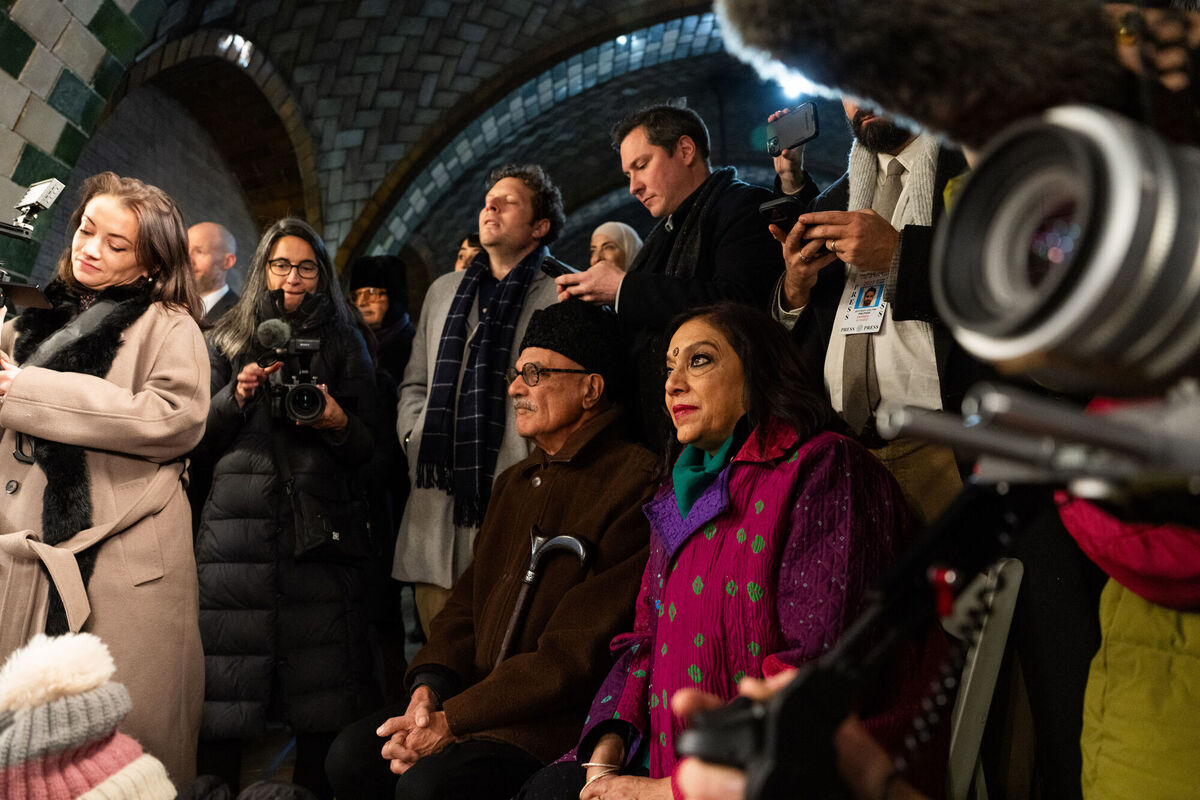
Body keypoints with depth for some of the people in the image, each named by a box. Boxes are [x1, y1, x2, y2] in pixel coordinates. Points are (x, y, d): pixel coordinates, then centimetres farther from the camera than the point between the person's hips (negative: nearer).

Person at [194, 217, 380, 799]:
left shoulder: (343, 344, 14)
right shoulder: (228, 340, 17)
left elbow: (369, 449, 11)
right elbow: (196, 436, 13)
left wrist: (338, 422, -9)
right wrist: (236, 396, -3)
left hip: (318, 526, -1)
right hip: (237, 525, 1)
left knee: (320, 680, -4)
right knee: (224, 673, -4)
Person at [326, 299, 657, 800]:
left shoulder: (634, 485, -14)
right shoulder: (514, 482, 17)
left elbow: (577, 655, -18)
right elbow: (468, 602, 16)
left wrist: (451, 720, -16)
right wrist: (428, 689, -4)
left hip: (564, 722, -8)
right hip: (479, 699, 8)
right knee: (352, 755, -6)